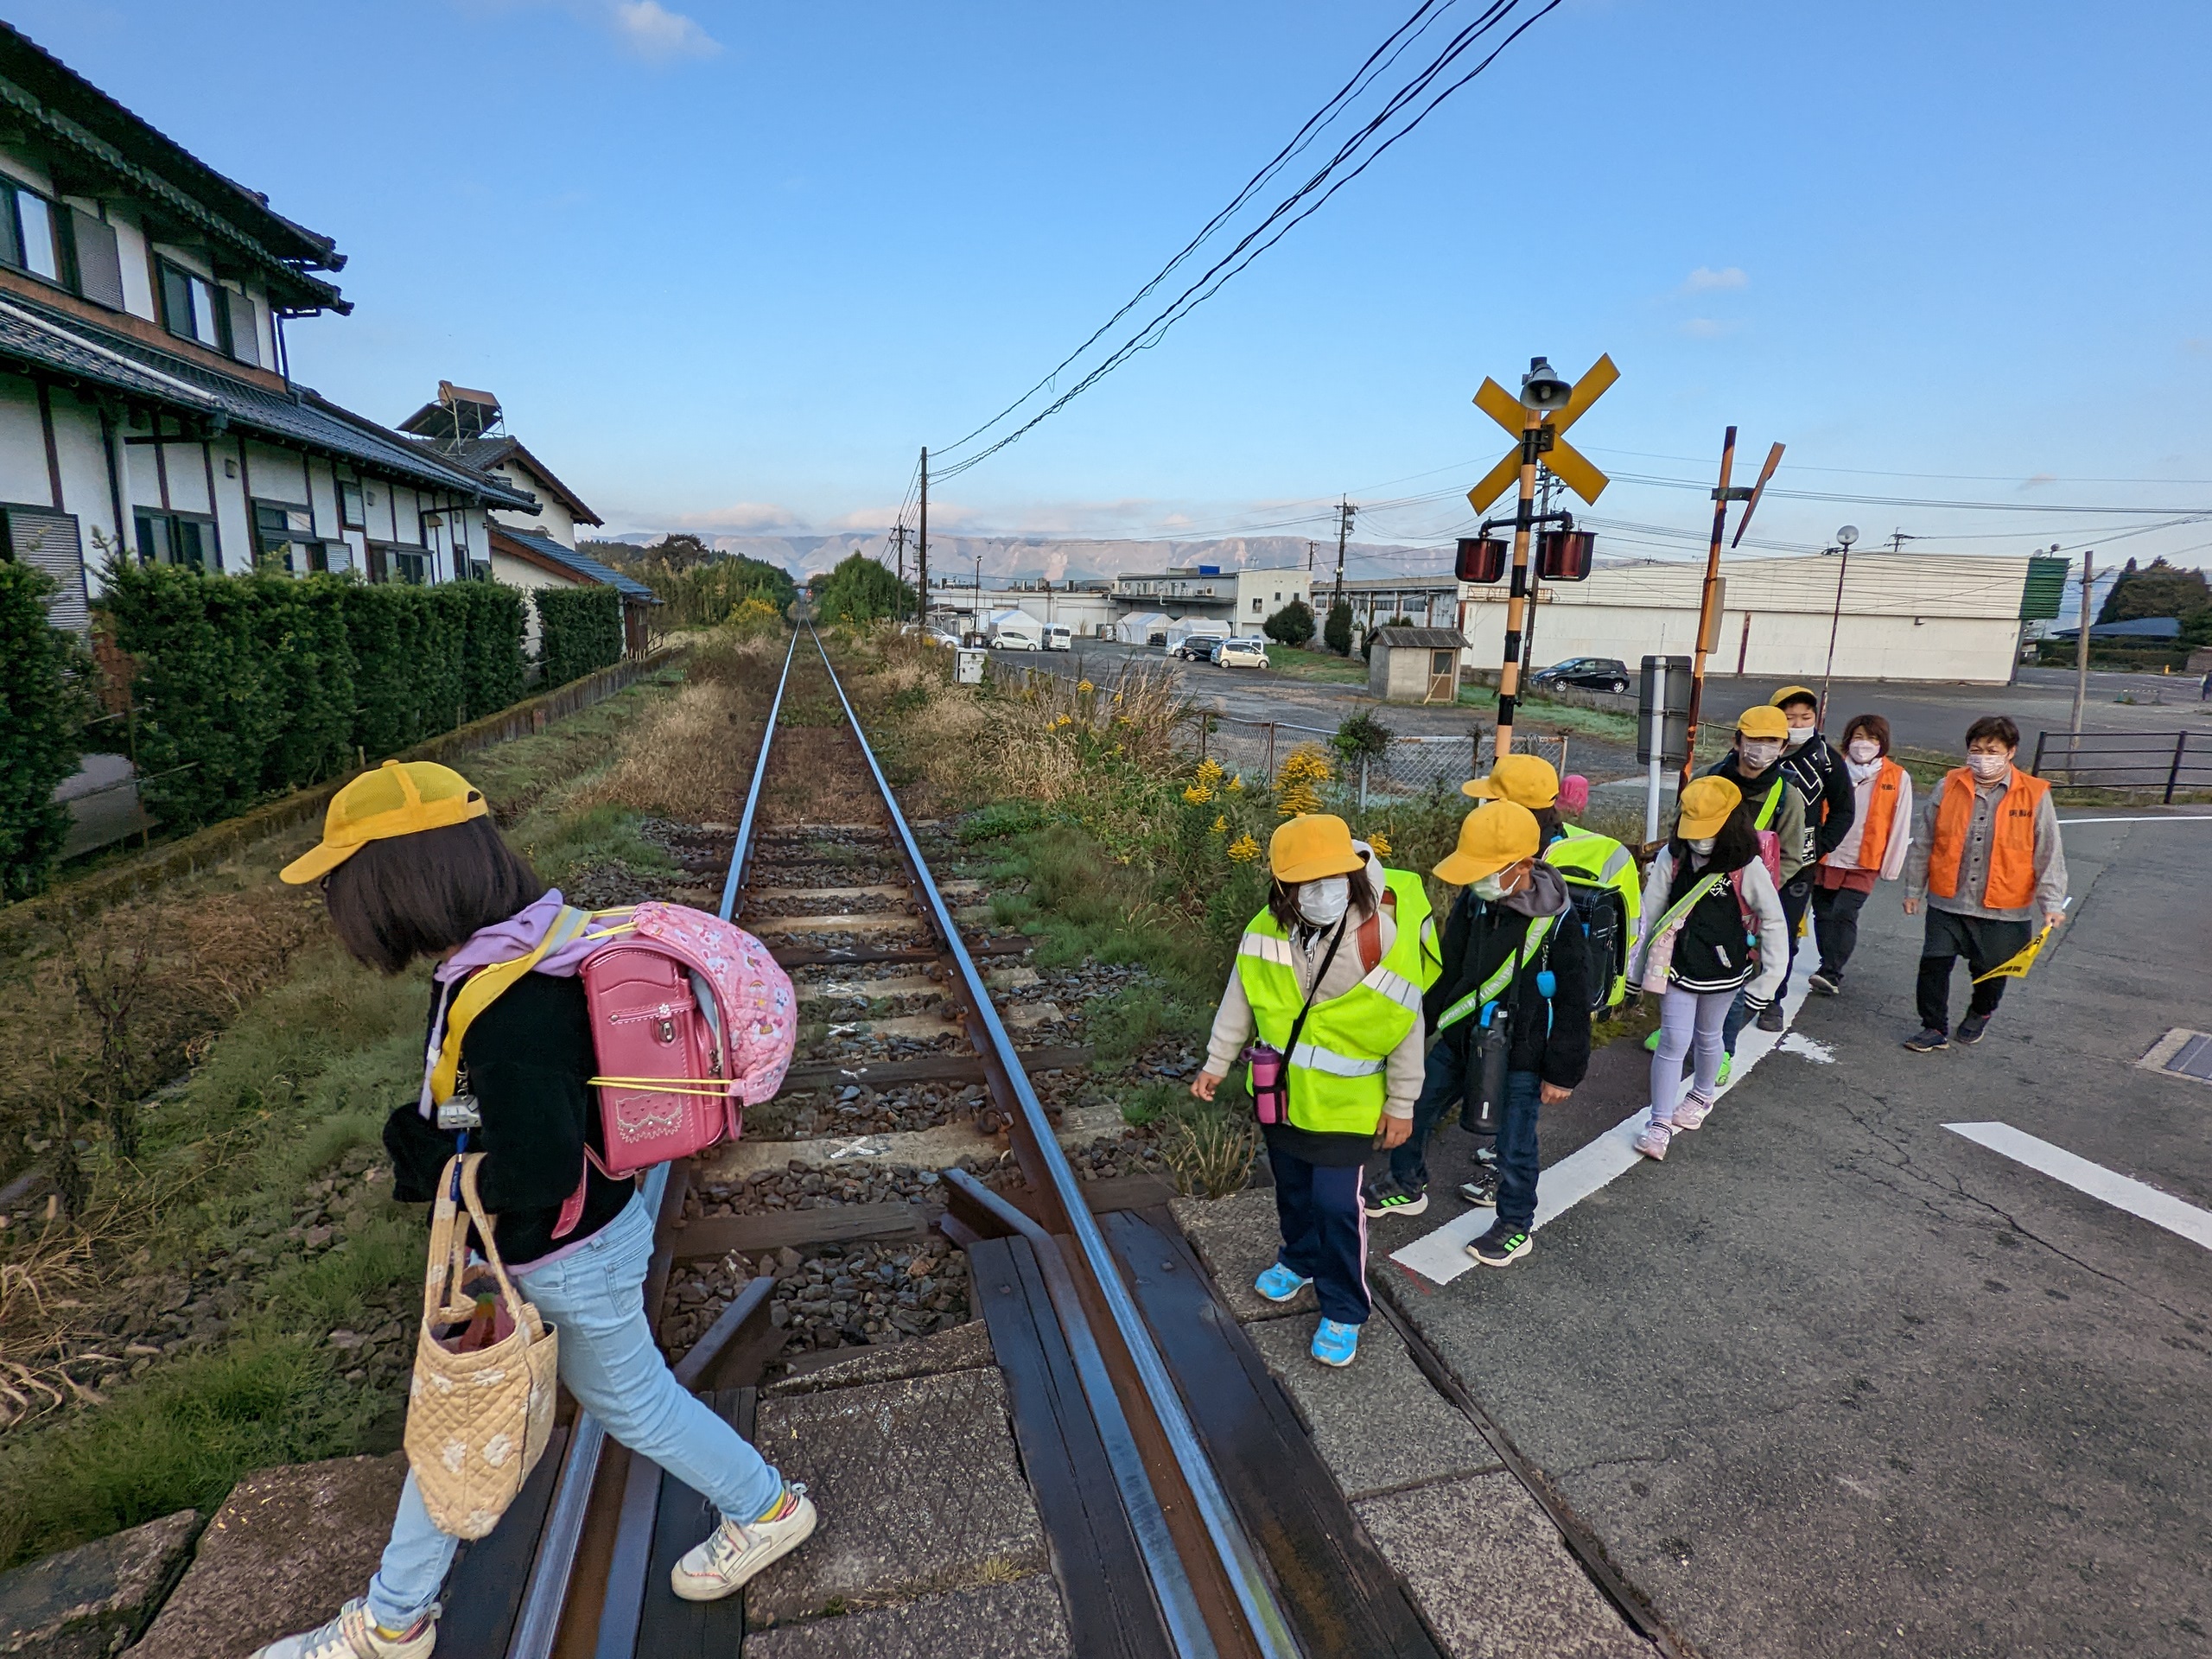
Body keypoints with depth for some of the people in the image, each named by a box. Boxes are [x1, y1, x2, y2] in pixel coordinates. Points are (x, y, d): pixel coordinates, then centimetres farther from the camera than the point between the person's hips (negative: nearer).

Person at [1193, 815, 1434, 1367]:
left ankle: (1343, 1311, 23)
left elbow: (1407, 1025, -11)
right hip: (1281, 1092, 4)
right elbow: (1239, 1001, 3)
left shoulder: (1383, 936, -23)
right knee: (1291, 1188, 22)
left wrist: (1401, 1102, -5)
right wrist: (1216, 1063, 10)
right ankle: (1300, 1260, 50)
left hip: (1346, 1101, -4)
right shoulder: (1267, 932, -14)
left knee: (1336, 1203, 0)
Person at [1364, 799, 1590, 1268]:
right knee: (1411, 1112, 15)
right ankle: (1407, 1188, 41)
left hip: (1520, 1058, -5)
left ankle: (1515, 1227, 35)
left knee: (1514, 1147, 9)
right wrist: (1420, 1021, 12)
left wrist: (1562, 1073, -7)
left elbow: (1573, 1005, -12)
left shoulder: (1558, 924, -21)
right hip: (1459, 1041, 6)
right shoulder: (1473, 901, -7)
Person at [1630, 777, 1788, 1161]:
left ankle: (1701, 1096, 45)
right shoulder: (1671, 858, -12)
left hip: (1723, 970, 0)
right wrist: (1638, 970, 0)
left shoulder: (1748, 868, -15)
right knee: (1674, 1040, -2)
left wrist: (1766, 981, -6)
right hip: (1677, 966, 0)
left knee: (1707, 1038, 19)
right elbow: (1650, 914, -4)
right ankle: (1661, 1122, 6)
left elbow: (1774, 924, -6)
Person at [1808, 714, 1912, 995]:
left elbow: (1900, 826, 2)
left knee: (1844, 914, -15)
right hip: (1826, 858, 3)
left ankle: (1829, 973, -14)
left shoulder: (1898, 778, 0)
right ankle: (1831, 972, 23)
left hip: (1864, 864, -3)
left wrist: (1891, 867, 1)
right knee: (1823, 915, 9)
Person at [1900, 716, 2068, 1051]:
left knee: (1991, 970, 14)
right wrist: (1914, 889, 9)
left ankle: (1979, 1014, 44)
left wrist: (2051, 903, -6)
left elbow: (2049, 855, -2)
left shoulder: (2034, 796, -5)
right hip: (1946, 903, 1)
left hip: (2004, 910, -1)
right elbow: (1923, 844, 6)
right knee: (1934, 963, -1)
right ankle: (1934, 1029, 16)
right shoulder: (1948, 787, -1)